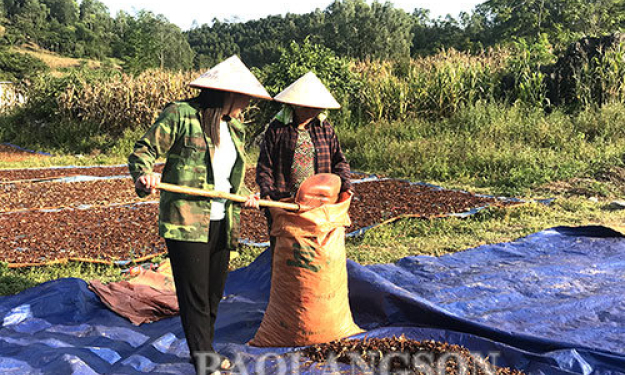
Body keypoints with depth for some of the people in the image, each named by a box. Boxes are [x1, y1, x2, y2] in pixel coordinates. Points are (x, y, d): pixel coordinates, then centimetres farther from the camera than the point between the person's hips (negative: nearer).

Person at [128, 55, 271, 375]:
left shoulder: (234, 127, 13)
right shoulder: (180, 115, -8)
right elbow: (144, 150, -9)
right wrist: (143, 176, -27)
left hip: (220, 224, 7)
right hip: (186, 222, -7)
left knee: (214, 292, 17)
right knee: (194, 294, -1)